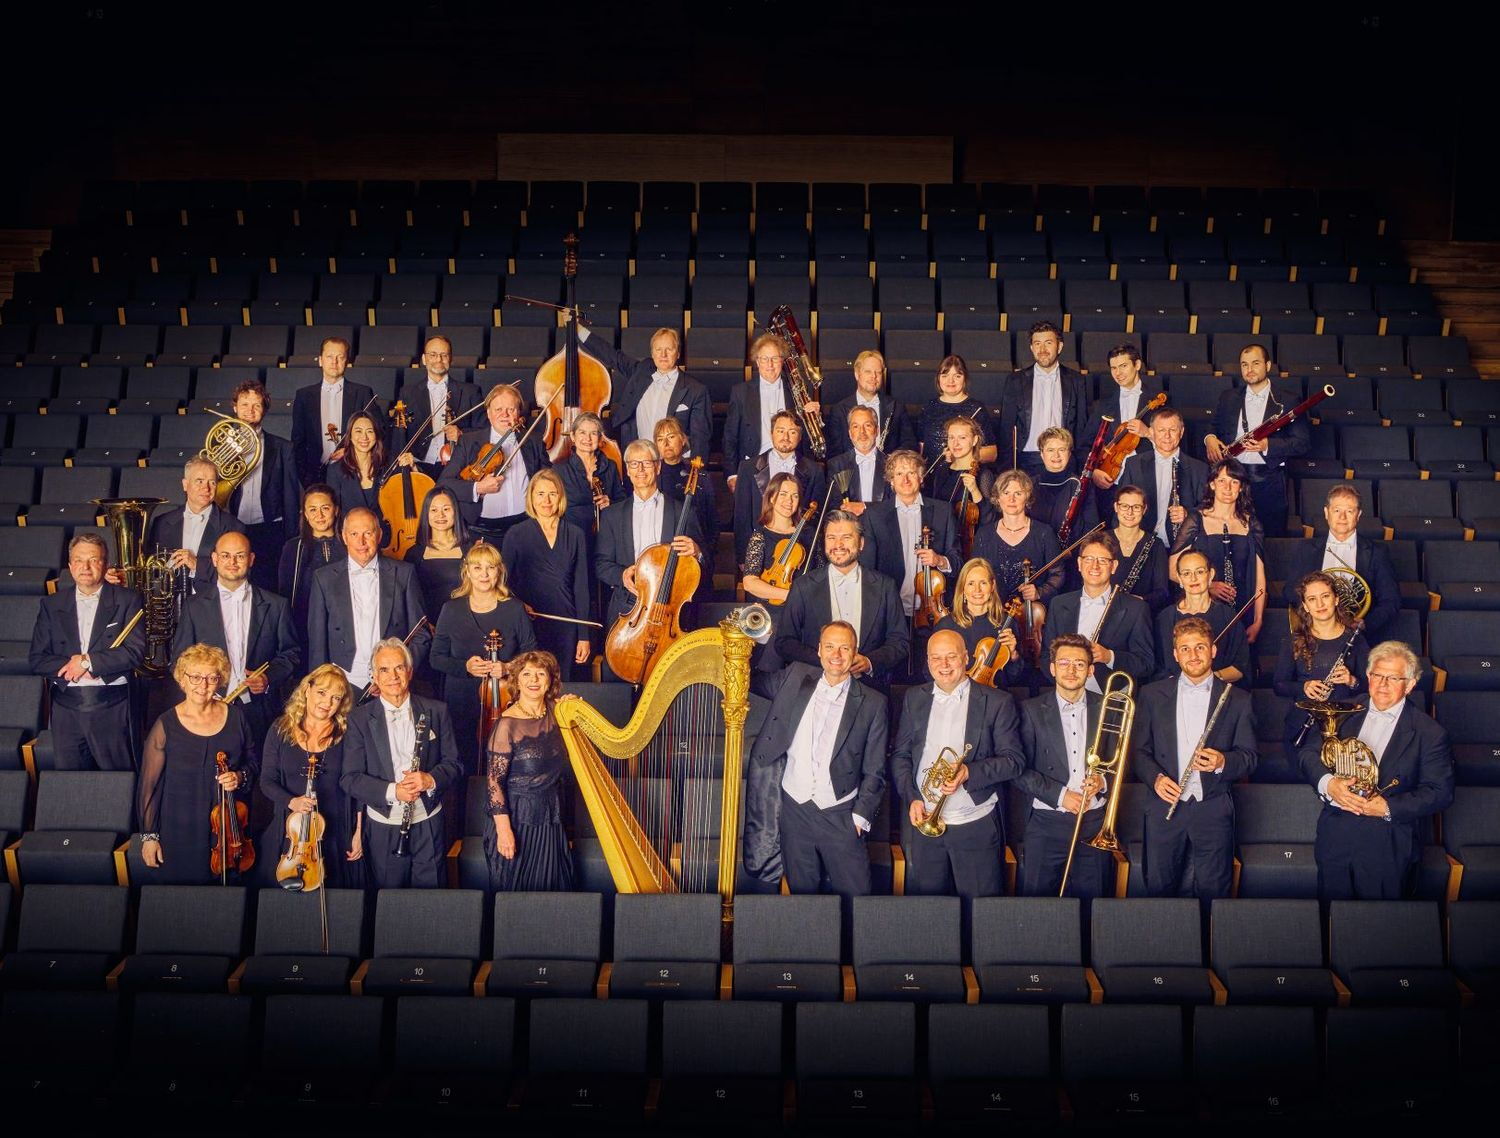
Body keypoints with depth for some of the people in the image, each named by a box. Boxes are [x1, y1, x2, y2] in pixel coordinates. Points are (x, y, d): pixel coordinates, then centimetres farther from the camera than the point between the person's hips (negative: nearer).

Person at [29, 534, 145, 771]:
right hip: (66, 708, 3)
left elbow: (135, 651, -8)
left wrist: (87, 661, -12)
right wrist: (71, 665, -12)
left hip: (112, 708, -2)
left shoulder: (128, 600, 1)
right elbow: (36, 659, 5)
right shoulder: (51, 605, 9)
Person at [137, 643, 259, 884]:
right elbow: (149, 785, -4)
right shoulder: (166, 726, -8)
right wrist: (149, 835, -4)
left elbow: (252, 762, 12)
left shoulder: (235, 717, 0)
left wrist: (241, 777, -10)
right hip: (180, 833, -2)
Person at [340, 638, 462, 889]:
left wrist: (431, 779, -17)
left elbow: (454, 764, 4)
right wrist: (391, 791, -21)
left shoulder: (435, 711, 1)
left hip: (428, 824, 1)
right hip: (383, 828, -1)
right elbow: (349, 779, -5)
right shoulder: (360, 718, -2)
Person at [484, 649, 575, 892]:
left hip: (551, 819, 6)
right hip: (516, 819, -6)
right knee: (516, 890, 8)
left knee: (552, 887, 16)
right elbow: (494, 780, -16)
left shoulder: (555, 714, 0)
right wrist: (504, 830, -20)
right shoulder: (508, 724, -17)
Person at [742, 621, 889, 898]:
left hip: (840, 813, -2)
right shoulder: (794, 679, 5)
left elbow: (874, 770, 1)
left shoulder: (872, 702, -1)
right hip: (794, 809, 2)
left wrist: (861, 816, -5)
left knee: (856, 896, -1)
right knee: (802, 894, 11)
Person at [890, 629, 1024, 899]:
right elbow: (899, 754, 11)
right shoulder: (914, 698, 9)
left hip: (976, 825, -3)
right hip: (923, 819, 3)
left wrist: (969, 773, -19)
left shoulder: (998, 702, -2)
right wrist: (911, 798, -4)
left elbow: (1014, 760, -4)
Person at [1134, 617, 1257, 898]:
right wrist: (1155, 777, -12)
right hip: (1165, 808, 1)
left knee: (1212, 892, 1)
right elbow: (1139, 749, 7)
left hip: (1213, 809, 0)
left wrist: (1222, 762, -17)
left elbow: (1249, 758, 4)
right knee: (1158, 890, 3)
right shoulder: (1152, 695, 7)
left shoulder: (1237, 700, 6)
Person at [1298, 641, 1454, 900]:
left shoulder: (1429, 733, -4)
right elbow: (1308, 752, 1)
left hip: (1387, 849, -3)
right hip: (1335, 837, 3)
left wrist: (1388, 808, -20)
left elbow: (1440, 793, -8)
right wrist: (1328, 783, -20)